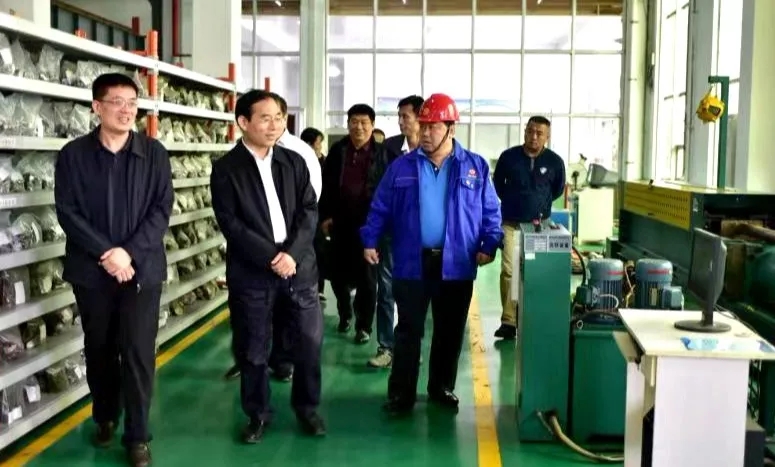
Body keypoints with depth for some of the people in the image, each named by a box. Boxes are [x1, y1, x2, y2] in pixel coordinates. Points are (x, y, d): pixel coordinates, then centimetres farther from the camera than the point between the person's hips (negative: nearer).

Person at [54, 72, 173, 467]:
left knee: (138, 353, 0)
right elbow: (67, 212, -5)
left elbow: (162, 209, -3)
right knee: (99, 350, 14)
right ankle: (105, 417, 35)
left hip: (142, 269, 0)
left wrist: (129, 252, -14)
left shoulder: (154, 153, 1)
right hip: (91, 270, 1)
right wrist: (107, 252, -15)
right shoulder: (73, 154, 0)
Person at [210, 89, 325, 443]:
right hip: (251, 273, -3)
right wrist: (270, 257, -16)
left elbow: (310, 211, 3)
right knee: (252, 349, 7)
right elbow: (230, 223, -10)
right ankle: (257, 414, 25)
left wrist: (291, 253, -12)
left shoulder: (294, 162, 8)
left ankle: (307, 407, 27)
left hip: (298, 267, 3)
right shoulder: (226, 169, -3)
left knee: (310, 341, 7)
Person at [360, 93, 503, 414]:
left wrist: (490, 245, -6)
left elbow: (491, 211, 5)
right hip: (412, 262, 0)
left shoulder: (475, 167, 3)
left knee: (450, 332, 11)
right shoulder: (401, 167, 4)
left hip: (456, 264, 1)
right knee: (408, 331, 3)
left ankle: (442, 388, 27)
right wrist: (369, 241, -1)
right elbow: (380, 209, 7)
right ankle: (401, 394, 11)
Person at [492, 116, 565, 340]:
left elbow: (558, 189, 15)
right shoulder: (509, 156, -4)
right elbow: (498, 183, 13)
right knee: (509, 270, -7)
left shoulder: (555, 161, -3)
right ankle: (508, 321, -3)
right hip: (512, 223, 0)